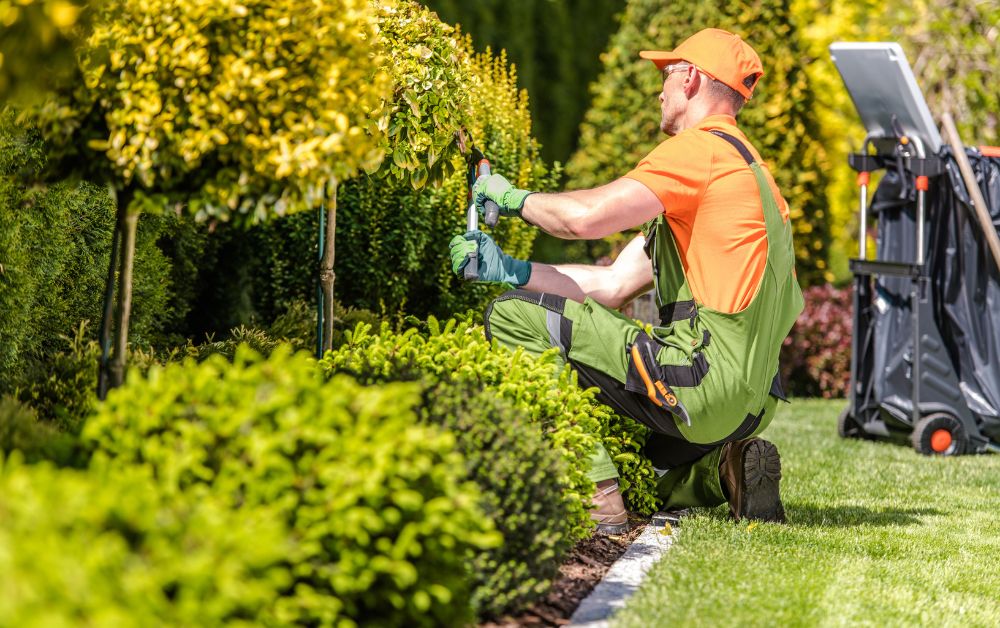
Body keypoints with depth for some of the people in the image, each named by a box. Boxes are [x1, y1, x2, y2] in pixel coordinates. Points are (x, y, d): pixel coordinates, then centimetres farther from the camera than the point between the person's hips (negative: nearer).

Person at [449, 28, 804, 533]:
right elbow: (613, 286, 18)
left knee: (513, 318, -10)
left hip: (705, 378, -10)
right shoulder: (737, 163, 24)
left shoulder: (702, 148, -8)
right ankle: (724, 468, 8)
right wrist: (508, 270, 12)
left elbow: (586, 216, -20)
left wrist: (513, 197, 1)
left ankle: (596, 496, -16)